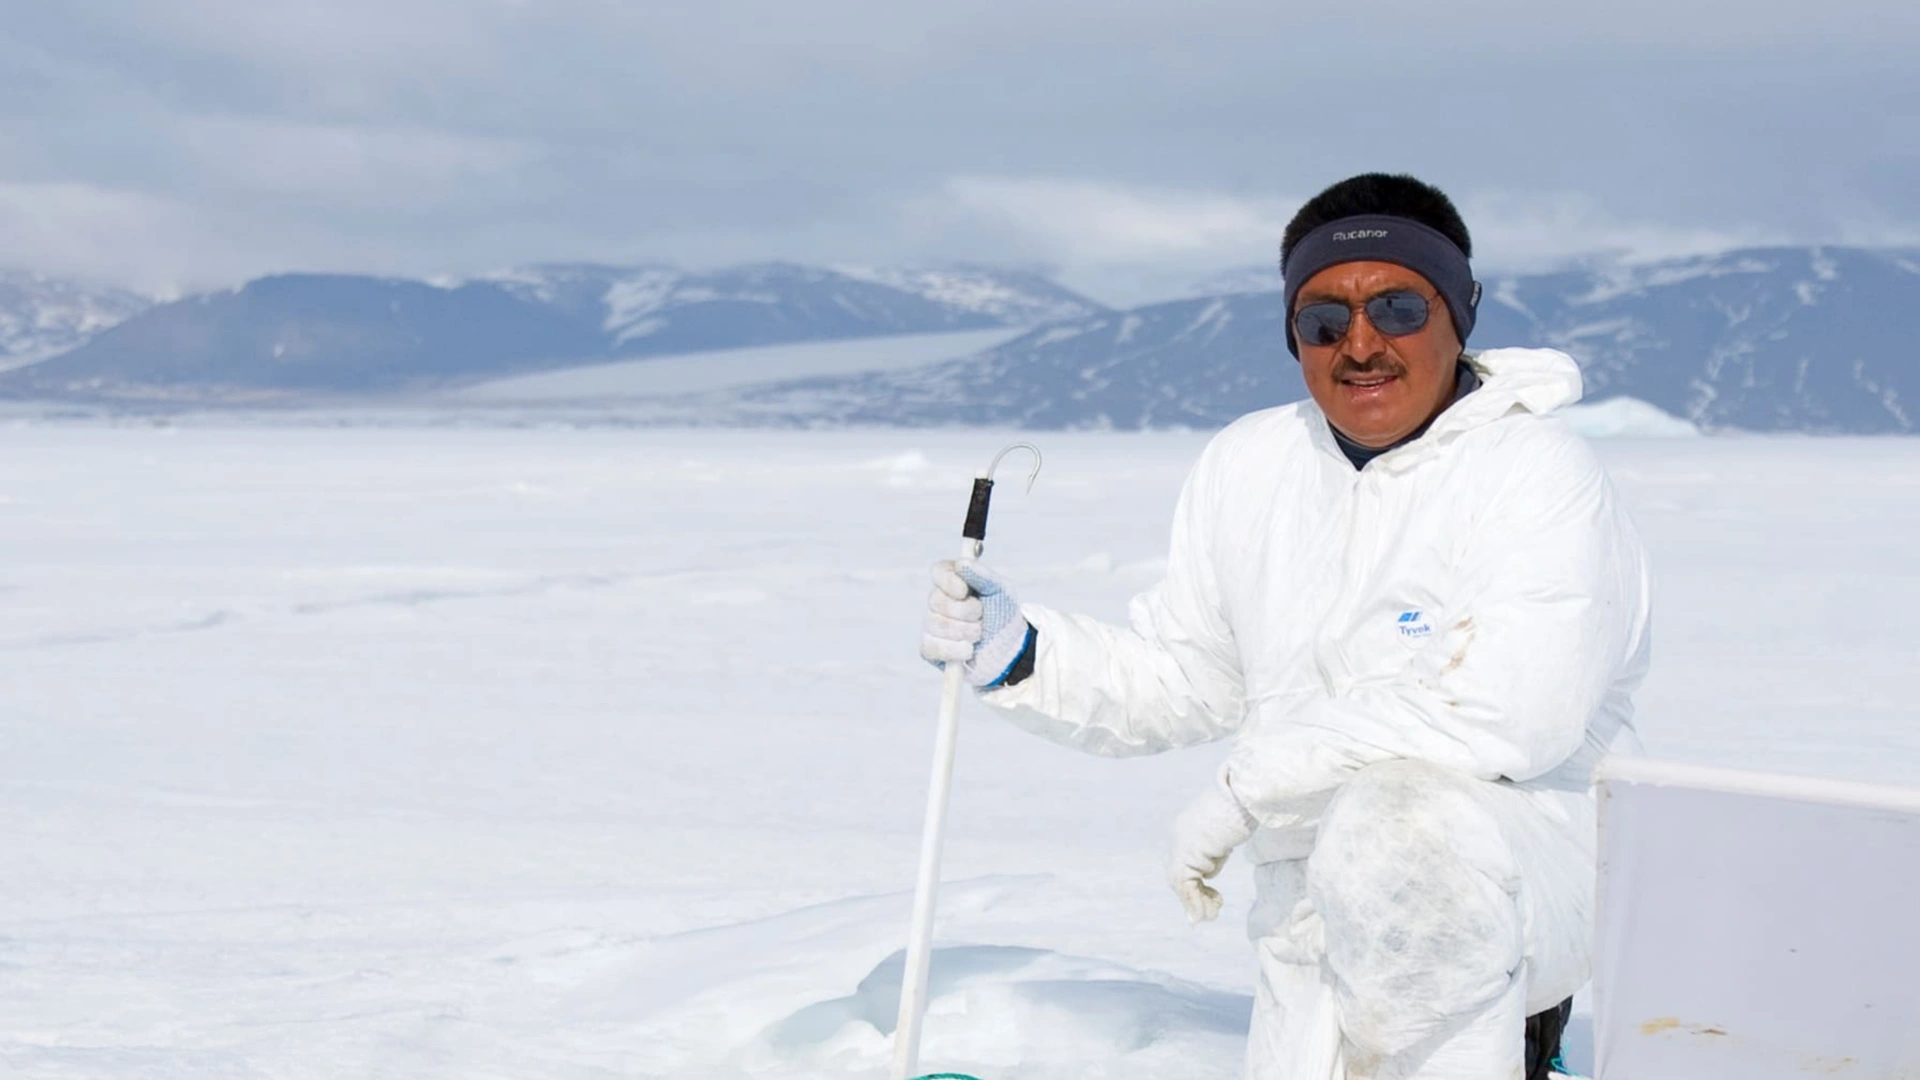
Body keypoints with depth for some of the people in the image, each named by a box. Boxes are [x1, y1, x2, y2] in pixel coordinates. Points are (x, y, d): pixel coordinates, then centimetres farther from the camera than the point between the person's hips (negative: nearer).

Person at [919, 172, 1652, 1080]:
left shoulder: (1539, 477, -13)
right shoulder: (1247, 469, 9)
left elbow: (1507, 715, -26)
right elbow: (1177, 678, 16)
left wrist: (1247, 786, -23)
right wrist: (1018, 655, -4)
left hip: (1530, 850, -7)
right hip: (1319, 920, 7)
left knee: (1393, 835, -37)